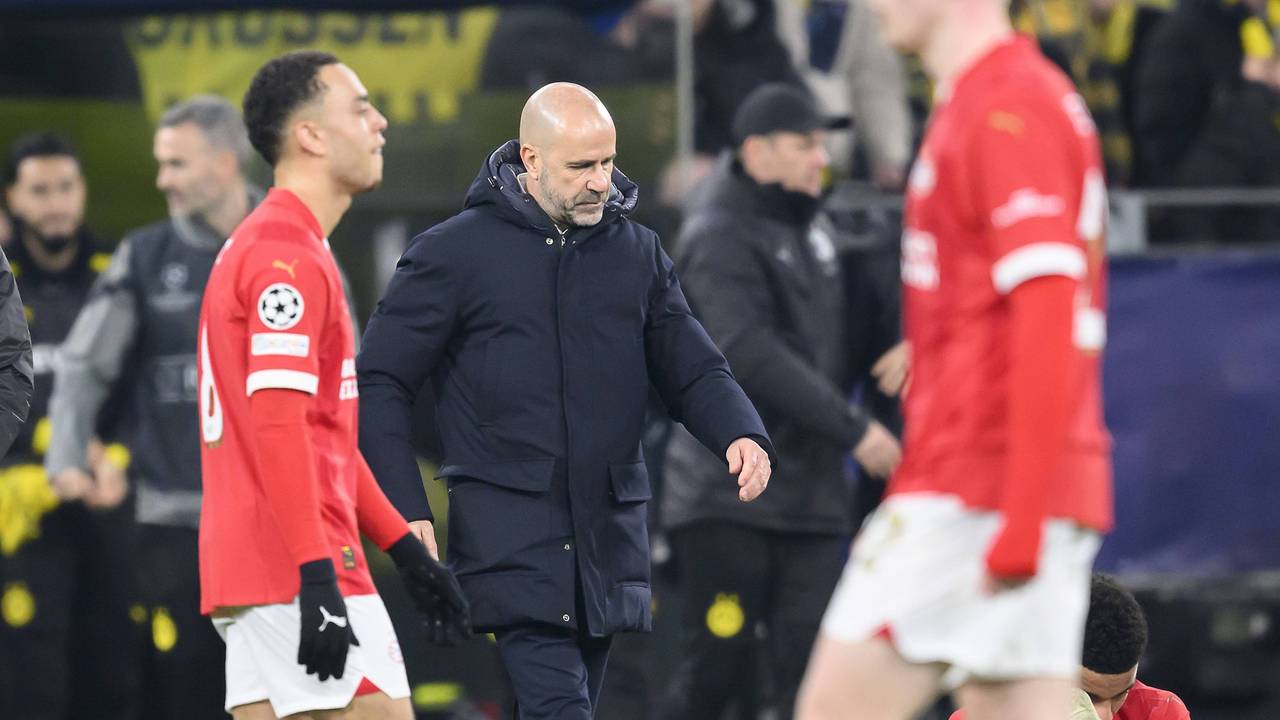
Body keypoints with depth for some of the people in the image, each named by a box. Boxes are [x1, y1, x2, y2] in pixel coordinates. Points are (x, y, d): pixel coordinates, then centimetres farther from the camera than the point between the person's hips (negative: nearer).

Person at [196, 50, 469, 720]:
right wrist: (317, 581, -25)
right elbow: (277, 426, -21)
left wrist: (406, 551, 25)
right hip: (297, 576, -10)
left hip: (253, 581, 10)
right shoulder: (289, 256, -12)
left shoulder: (265, 244, 21)